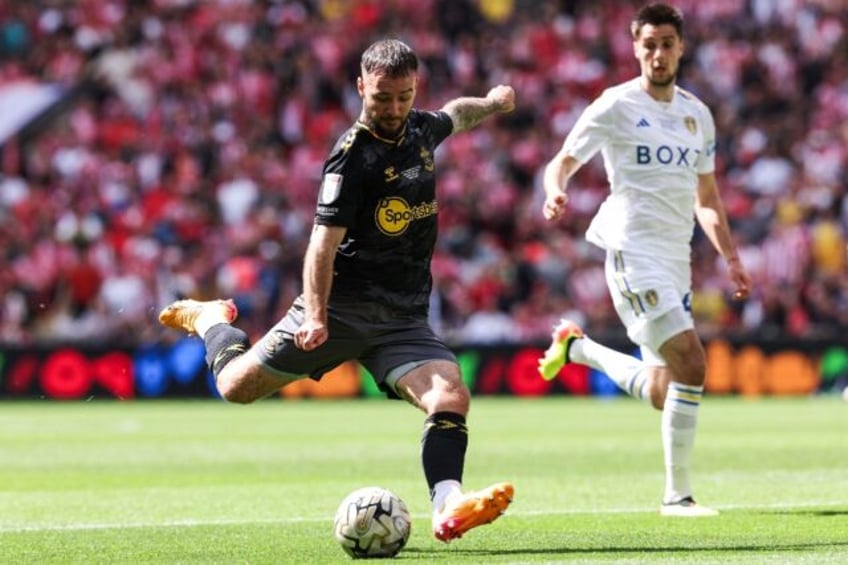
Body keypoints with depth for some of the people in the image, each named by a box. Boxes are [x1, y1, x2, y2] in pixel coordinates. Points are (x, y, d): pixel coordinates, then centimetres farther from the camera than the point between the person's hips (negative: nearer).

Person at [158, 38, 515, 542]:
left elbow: (454, 115, 34)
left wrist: (493, 103, 49)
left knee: (451, 396, -22)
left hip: (404, 320, 5)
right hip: (341, 307, -5)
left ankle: (448, 507, -35)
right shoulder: (352, 158, -16)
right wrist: (316, 315, -35)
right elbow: (324, 242, -23)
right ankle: (210, 319, 37)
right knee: (237, 386, 6)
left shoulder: (421, 129, 6)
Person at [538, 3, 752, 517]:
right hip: (633, 252, -7)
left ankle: (578, 347, 34)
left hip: (677, 258, 7)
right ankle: (677, 495, -10)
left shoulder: (697, 114, 14)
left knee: (661, 393, 9)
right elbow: (563, 162, -6)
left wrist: (731, 256, 13)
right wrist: (555, 192, -28)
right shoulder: (617, 105, -4)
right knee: (690, 364, -19)